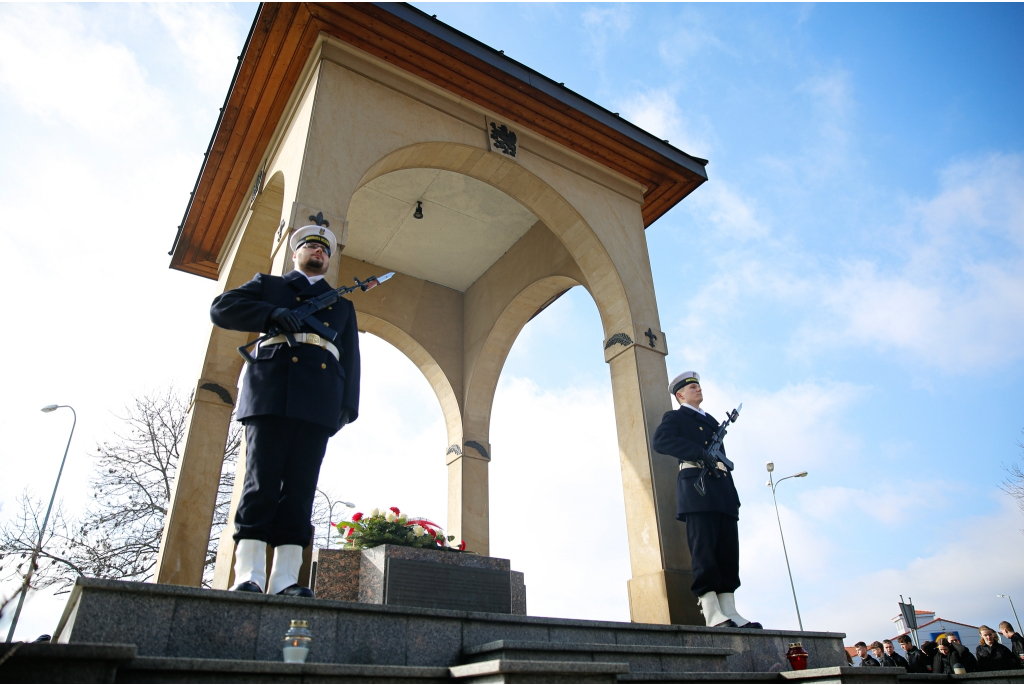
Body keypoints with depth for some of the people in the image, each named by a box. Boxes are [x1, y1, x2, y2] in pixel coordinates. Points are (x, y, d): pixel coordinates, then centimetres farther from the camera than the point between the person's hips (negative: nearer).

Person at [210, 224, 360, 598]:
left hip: (319, 400, 2)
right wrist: (271, 314, -6)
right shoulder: (268, 285, 25)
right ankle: (248, 577, -9)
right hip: (271, 391, -1)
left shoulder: (342, 305, 29)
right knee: (261, 481, -10)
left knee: (300, 489, -5)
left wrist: (348, 405, 4)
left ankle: (285, 580, -7)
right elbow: (222, 307, 11)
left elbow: (351, 359, 19)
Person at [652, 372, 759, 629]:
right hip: (697, 486, -7)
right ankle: (713, 615, -14)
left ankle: (729, 612, 2)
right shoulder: (675, 417, 11)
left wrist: (733, 493, 11)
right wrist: (702, 454, -17)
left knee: (728, 554, 1)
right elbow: (660, 441, -10)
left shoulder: (711, 420, 31)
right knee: (704, 553, -12)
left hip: (723, 491, 7)